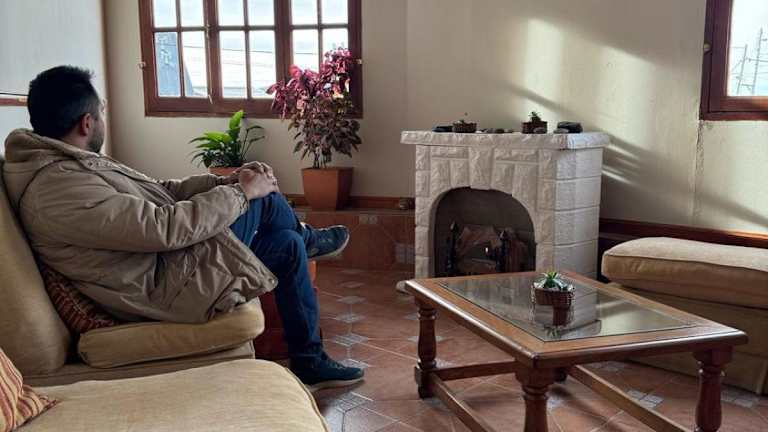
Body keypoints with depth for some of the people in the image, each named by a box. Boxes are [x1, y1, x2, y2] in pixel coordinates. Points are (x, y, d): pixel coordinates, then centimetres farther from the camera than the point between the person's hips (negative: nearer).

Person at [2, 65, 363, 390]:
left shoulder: (64, 164, 7)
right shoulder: (59, 189, -26)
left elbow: (159, 194, 10)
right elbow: (167, 227, -29)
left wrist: (227, 180, 0)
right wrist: (241, 192, -17)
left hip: (167, 257, 10)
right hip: (172, 287, -10)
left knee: (287, 245, 9)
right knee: (263, 197, -5)